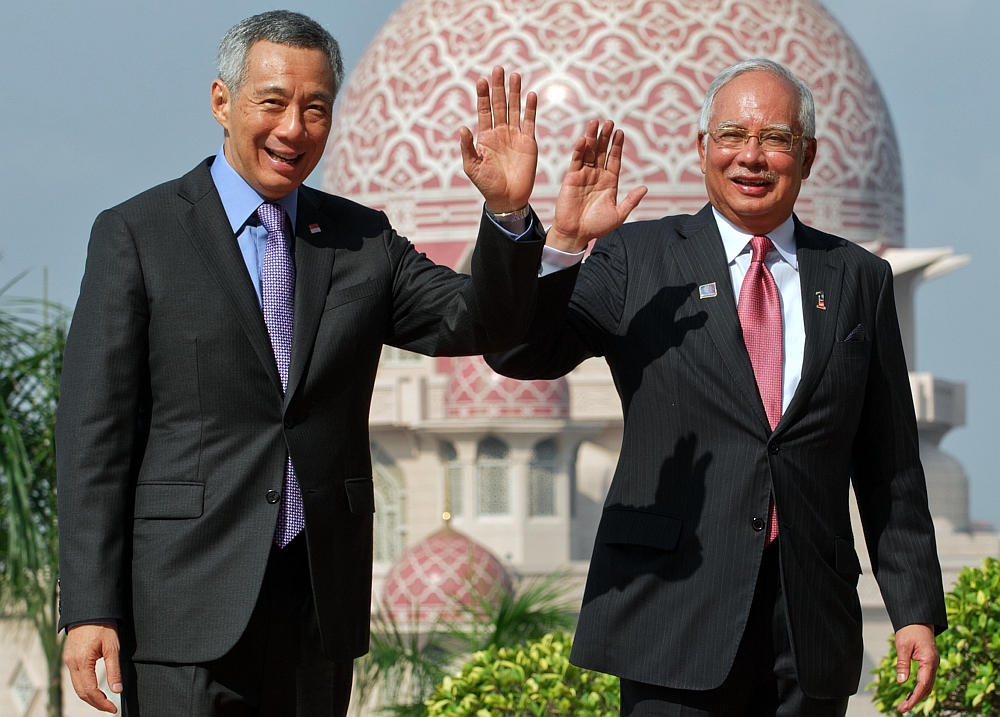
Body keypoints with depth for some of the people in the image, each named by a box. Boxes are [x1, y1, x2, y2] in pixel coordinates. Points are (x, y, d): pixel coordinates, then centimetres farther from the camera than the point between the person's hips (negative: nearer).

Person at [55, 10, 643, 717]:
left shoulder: (364, 240, 13)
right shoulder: (135, 235, 1)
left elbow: (482, 324, 2)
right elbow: (94, 434, -3)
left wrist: (509, 210, -17)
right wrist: (89, 609, -9)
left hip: (322, 601, 4)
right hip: (187, 599, -4)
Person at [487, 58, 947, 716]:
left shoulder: (859, 279, 12)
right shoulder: (636, 260, 6)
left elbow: (890, 468, 12)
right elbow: (522, 354, -7)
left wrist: (917, 610, 7)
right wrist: (562, 238, -24)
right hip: (676, 611, -2)